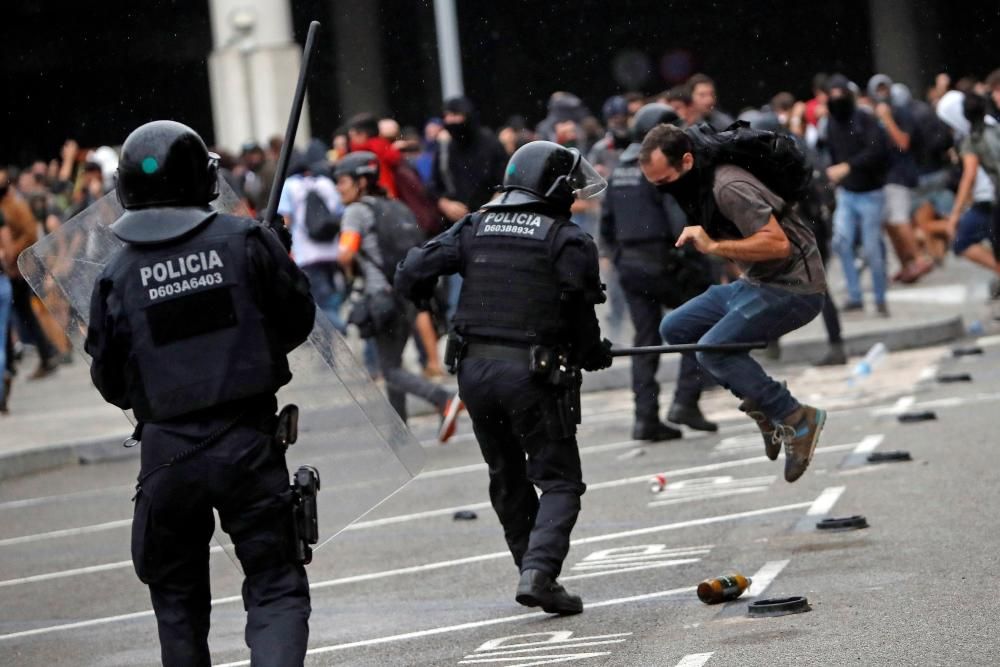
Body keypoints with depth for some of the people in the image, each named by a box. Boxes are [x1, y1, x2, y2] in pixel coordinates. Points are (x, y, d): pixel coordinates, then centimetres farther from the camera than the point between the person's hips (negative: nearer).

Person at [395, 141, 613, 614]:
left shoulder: (474, 228, 8)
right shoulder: (567, 241, -5)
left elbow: (412, 274, 3)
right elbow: (578, 313, -9)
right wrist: (594, 354, 10)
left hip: (475, 368, 5)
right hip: (533, 374, -5)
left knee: (507, 479, 19)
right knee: (559, 481, 3)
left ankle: (534, 572, 23)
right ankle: (539, 571, -16)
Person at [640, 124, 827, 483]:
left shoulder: (728, 188, -23)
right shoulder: (698, 188, 7)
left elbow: (777, 243, -29)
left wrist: (713, 246, -27)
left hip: (792, 288, -10)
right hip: (755, 282, 10)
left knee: (714, 349, -22)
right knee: (674, 329, 8)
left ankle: (796, 418, -12)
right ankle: (761, 402, 7)